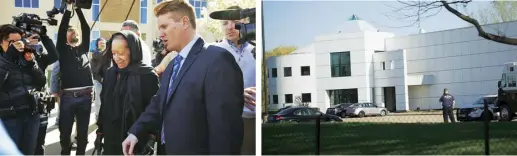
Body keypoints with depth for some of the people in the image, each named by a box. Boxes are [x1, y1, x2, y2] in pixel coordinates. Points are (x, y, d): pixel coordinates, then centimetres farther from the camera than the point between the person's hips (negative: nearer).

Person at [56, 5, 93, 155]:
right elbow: (61, 30, -4)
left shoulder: (84, 48, 15)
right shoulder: (63, 49, 8)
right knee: (65, 131, 4)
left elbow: (86, 29, 7)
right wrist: (68, 10, -6)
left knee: (83, 131, 9)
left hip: (85, 96, 2)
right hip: (68, 96, -2)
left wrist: (78, 9, 3)